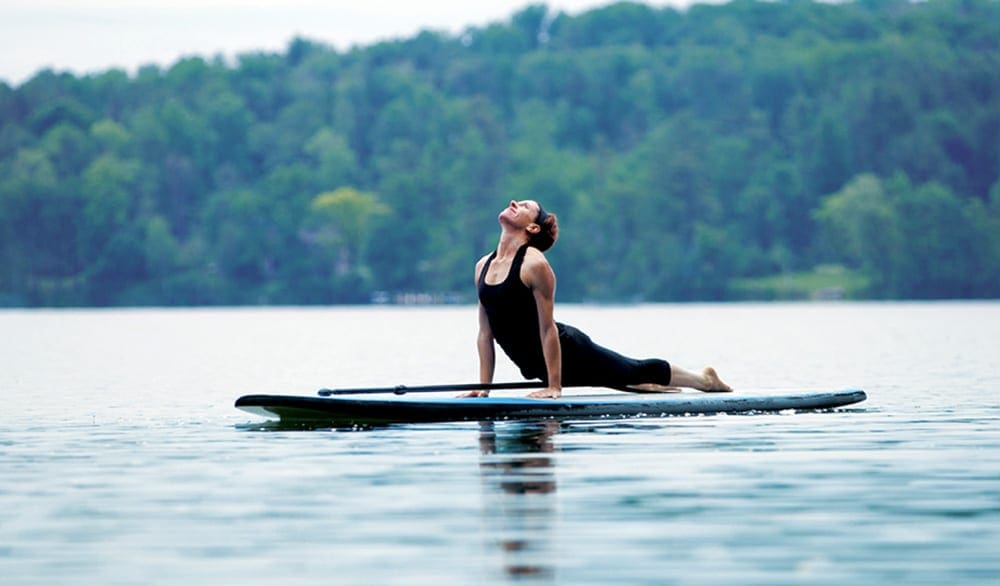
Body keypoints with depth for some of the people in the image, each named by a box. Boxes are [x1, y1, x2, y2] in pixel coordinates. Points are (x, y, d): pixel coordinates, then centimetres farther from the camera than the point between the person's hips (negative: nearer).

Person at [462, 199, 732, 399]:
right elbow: (485, 332, 4)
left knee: (638, 372, 14)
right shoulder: (483, 266, 0)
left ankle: (704, 380, 36)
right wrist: (484, 386, 1)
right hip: (537, 363, 6)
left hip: (568, 351, -6)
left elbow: (547, 329, -22)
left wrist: (554, 387, -22)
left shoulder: (535, 265, -21)